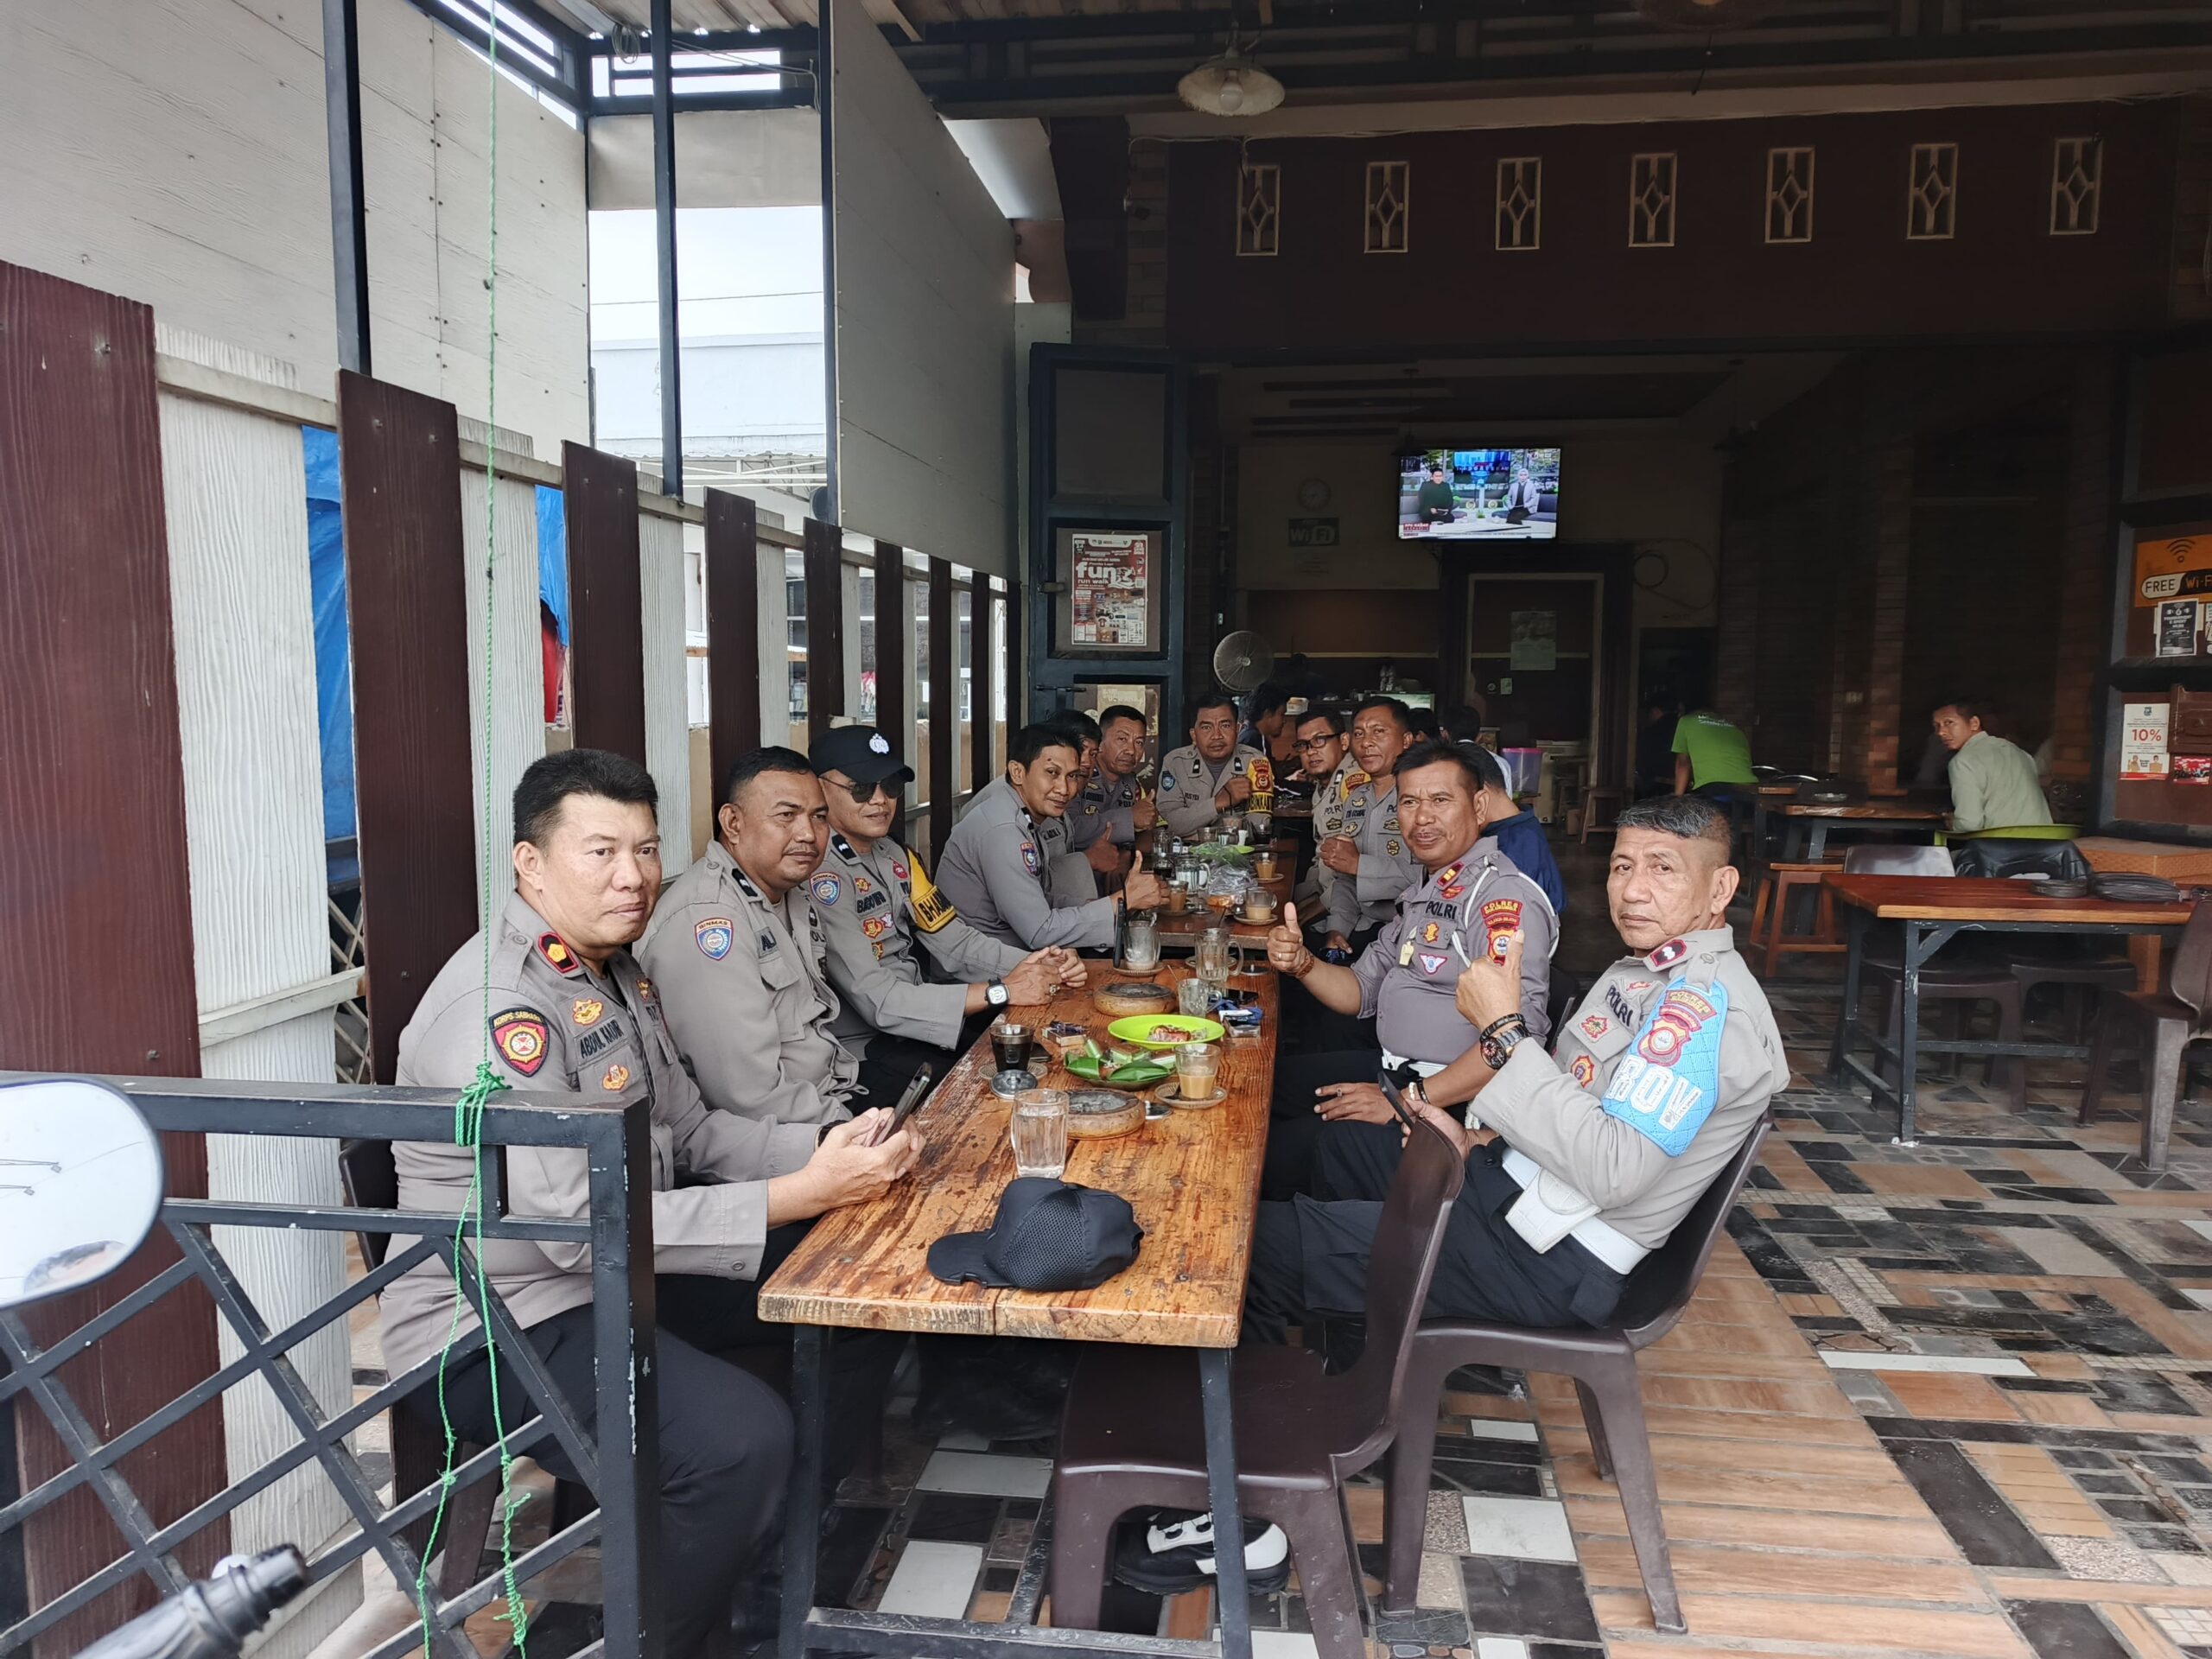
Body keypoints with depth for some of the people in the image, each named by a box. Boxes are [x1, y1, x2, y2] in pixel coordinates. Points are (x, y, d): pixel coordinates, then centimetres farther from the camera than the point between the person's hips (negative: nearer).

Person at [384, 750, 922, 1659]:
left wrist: (830, 1147, -7)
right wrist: (798, 1194, -30)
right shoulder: (498, 1005, -24)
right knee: (743, 1437, -30)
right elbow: (579, 1225, -29)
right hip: (495, 1327, -10)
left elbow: (689, 1130, 10)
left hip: (618, 1277, 10)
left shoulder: (615, 970, 7)